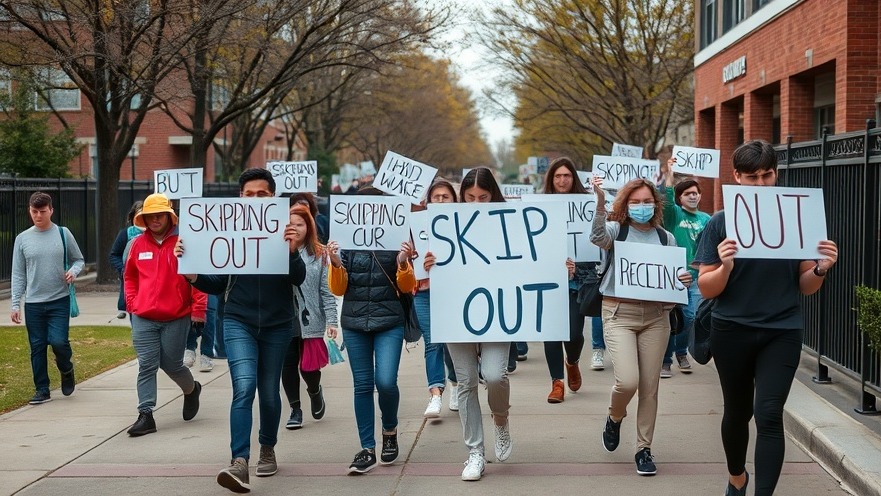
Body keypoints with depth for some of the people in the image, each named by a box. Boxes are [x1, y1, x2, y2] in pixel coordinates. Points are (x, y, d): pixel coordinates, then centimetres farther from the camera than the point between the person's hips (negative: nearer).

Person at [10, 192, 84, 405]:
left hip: (60, 300, -2)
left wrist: (74, 271, -14)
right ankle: (42, 389, 16)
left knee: (58, 341, -13)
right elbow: (18, 275, 5)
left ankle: (66, 369, 18)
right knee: (37, 347, 5)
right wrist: (15, 304, 0)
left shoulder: (63, 234, 0)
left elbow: (78, 259, 9)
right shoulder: (22, 239, 3)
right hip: (33, 303, 2)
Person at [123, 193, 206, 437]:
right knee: (147, 366, -1)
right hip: (143, 318, 3)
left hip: (176, 318, -3)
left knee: (171, 364, 8)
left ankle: (191, 389, 38)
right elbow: (130, 276, 21)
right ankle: (145, 415, 1)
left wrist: (198, 310, -9)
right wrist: (132, 303, 10)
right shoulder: (138, 244, 7)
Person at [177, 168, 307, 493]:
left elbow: (298, 279, -13)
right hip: (239, 323, 0)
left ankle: (268, 450, 34)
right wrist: (192, 274, -14)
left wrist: (292, 251, -32)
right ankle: (239, 463, -22)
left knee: (269, 393, 11)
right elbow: (217, 285, 5)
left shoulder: (285, 231, -3)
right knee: (244, 388, -17)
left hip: (277, 325, 0)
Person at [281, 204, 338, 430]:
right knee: (288, 365, 4)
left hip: (310, 320, 0)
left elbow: (326, 290, 0)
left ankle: (315, 392, 36)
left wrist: (331, 320, -3)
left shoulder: (319, 254, 0)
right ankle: (295, 409, 22)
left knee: (308, 367, 2)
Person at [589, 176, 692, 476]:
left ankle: (644, 449, 18)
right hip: (619, 313, -3)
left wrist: (684, 281, -8)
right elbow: (597, 237, -26)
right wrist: (600, 201, -41)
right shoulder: (616, 230, -1)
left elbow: (675, 278, 16)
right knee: (627, 381, -16)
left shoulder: (666, 238, 10)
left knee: (650, 387, 4)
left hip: (656, 316, 3)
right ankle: (615, 418, 19)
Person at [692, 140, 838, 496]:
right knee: (737, 412, 17)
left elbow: (806, 287, 4)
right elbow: (706, 289, -6)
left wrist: (820, 269, -17)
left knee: (768, 415, -12)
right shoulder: (720, 223, -5)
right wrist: (725, 267, -26)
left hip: (781, 333, 0)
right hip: (732, 332, 1)